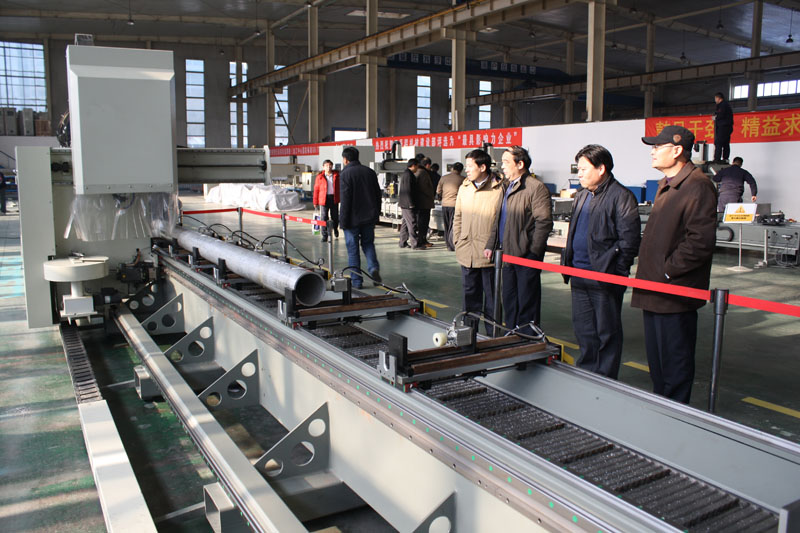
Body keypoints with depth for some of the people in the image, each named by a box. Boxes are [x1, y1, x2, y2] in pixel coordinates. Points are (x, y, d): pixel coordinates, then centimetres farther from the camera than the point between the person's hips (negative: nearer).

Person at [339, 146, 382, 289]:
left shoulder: (345, 174, -10)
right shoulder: (370, 172, 7)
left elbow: (345, 199, -14)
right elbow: (378, 195, 10)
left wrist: (343, 220, -10)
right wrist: (376, 214, 18)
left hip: (353, 218, -5)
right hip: (369, 217, 5)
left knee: (353, 249, 4)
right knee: (368, 243, 19)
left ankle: (356, 280, 6)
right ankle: (373, 267, -5)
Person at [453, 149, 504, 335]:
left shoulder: (498, 189, -8)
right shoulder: (464, 188, 10)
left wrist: (492, 246, -14)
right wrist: (457, 241, 10)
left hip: (488, 254, -5)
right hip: (466, 252, 5)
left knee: (491, 297, 6)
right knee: (469, 294, 15)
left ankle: (493, 334, 17)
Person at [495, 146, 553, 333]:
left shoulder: (536, 187, -12)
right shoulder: (508, 187, 16)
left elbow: (544, 222, -16)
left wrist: (533, 253, -17)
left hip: (526, 255, -9)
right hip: (508, 254, 9)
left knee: (527, 301, 0)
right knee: (509, 299, 17)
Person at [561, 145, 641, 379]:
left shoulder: (621, 197, -11)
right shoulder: (581, 195, 15)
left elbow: (629, 239, -14)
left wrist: (617, 273, -16)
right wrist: (568, 262, 15)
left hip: (605, 278, -8)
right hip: (579, 277, 8)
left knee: (607, 333, 4)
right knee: (583, 330, 17)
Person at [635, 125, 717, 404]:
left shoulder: (698, 186, -16)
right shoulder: (666, 185, 16)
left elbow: (700, 241, -23)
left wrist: (666, 270, -18)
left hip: (675, 292, -10)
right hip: (655, 289, 10)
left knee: (675, 361, 1)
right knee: (656, 360, 20)